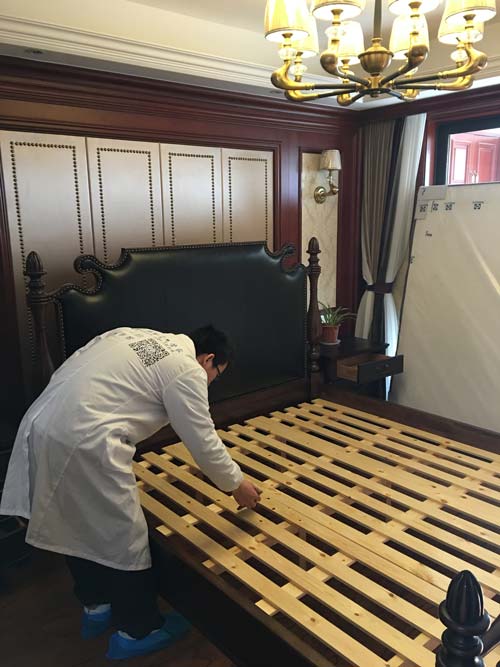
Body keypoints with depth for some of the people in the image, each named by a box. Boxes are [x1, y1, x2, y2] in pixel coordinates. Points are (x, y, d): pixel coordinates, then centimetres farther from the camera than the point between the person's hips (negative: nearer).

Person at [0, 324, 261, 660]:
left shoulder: (138, 337, 19)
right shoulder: (187, 369, -5)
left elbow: (66, 374, 21)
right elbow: (203, 441, -1)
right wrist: (236, 484, 15)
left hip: (40, 425, 10)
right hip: (82, 443, -9)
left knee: (76, 525, 24)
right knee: (124, 537, 9)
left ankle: (96, 608, 44)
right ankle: (138, 632, 28)